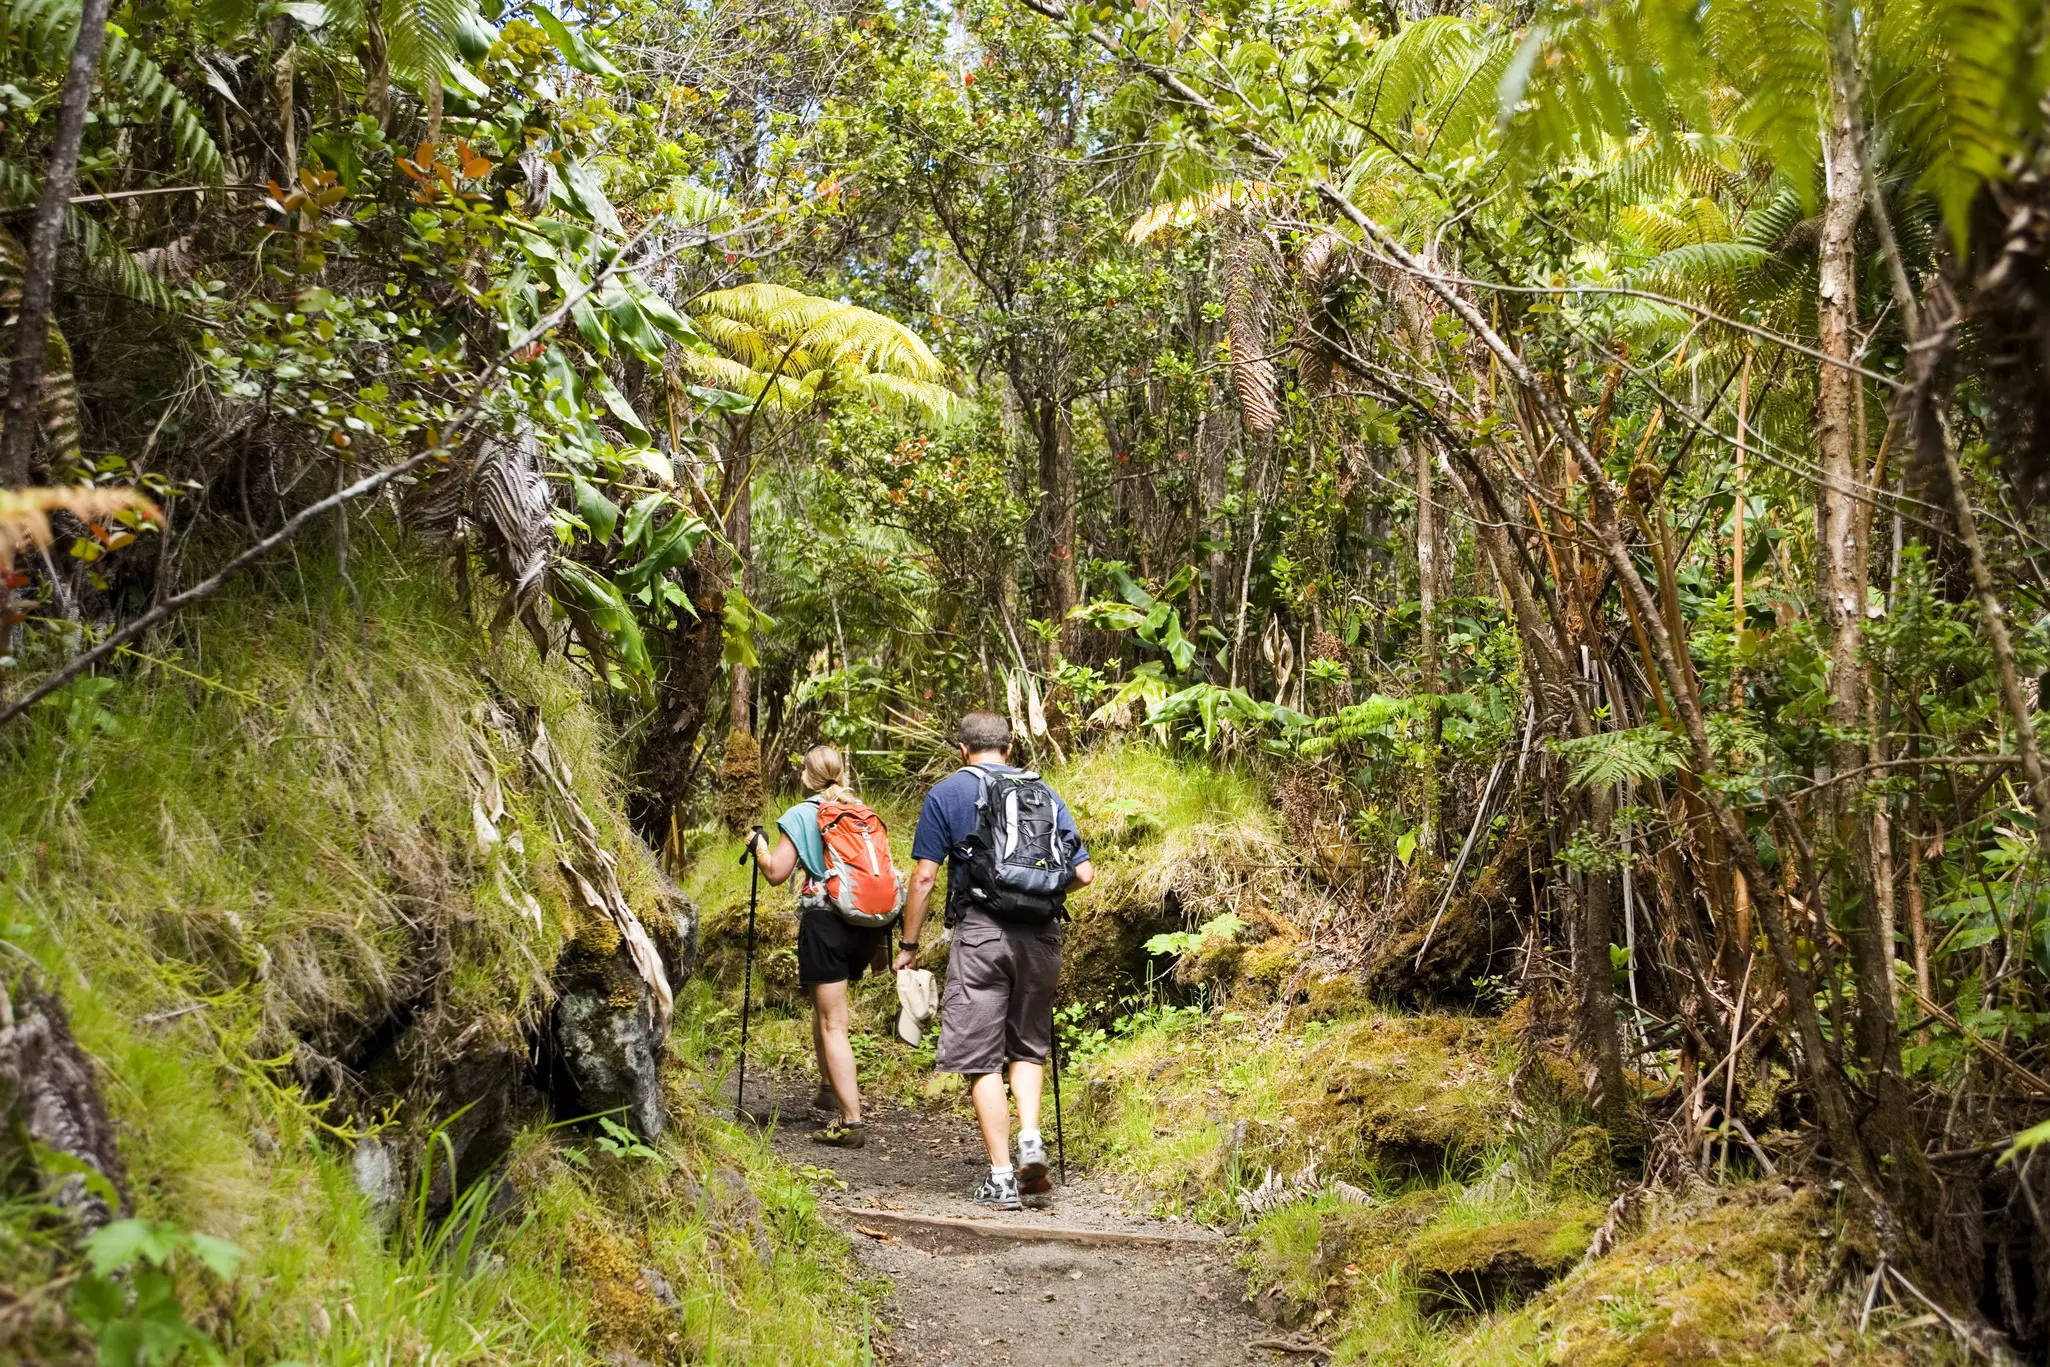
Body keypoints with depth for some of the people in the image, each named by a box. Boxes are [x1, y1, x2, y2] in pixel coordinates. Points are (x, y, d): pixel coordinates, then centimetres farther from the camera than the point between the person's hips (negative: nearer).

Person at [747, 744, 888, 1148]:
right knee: (825, 1006, 25)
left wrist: (758, 843, 14)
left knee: (833, 1024, -3)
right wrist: (880, 941, 20)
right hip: (868, 922, 5)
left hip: (826, 921, -5)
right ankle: (830, 1088, 28)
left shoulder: (800, 816, 0)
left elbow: (776, 873, -6)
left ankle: (850, 1121, -8)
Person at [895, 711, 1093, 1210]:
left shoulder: (947, 793, 4)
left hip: (981, 932, -3)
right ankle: (1031, 1139, 1)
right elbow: (1083, 873, 9)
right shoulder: (1044, 792, 13)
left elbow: (924, 876, -2)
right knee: (1029, 1046, 20)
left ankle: (1002, 1178, 1)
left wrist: (908, 946, 6)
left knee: (981, 1059, 3)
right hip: (1041, 937, 4)